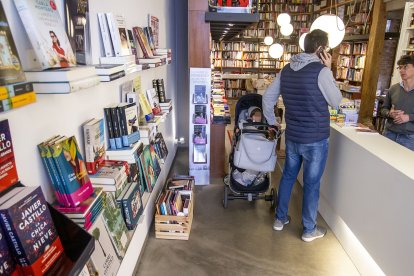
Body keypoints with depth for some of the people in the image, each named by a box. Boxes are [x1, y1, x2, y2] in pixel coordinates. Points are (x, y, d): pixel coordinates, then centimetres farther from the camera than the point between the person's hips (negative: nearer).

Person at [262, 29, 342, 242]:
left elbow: (267, 97, 9)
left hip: (292, 136, 6)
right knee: (311, 183, 7)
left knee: (288, 176, 20)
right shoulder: (321, 71, -17)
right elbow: (336, 102, -5)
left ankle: (280, 219, 33)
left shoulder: (287, 70, 4)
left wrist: (272, 122, 19)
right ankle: (309, 230, 24)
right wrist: (328, 71, -2)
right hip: (315, 139, -6)